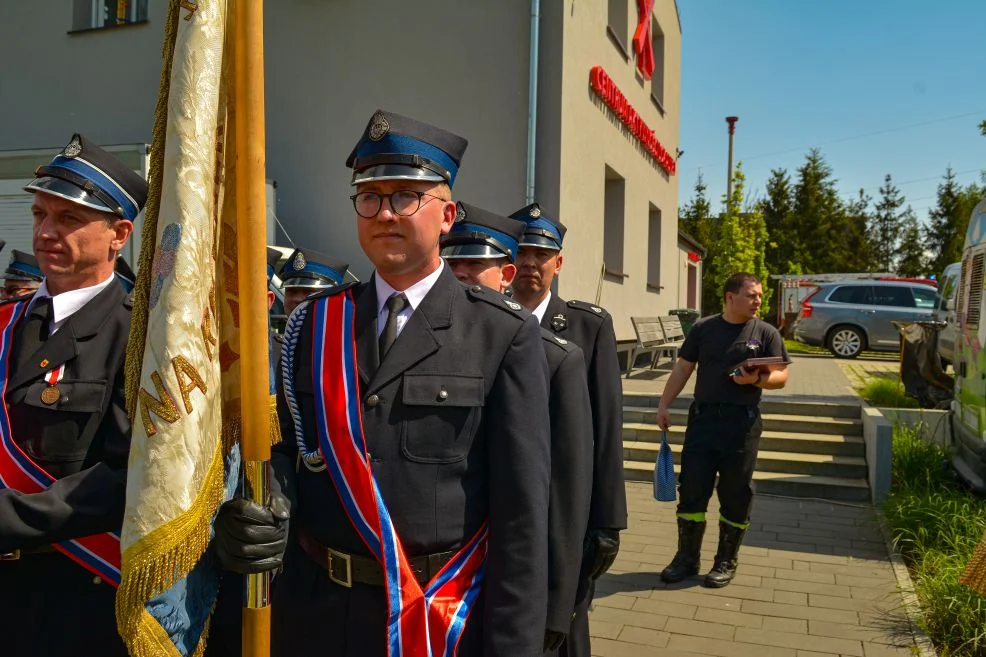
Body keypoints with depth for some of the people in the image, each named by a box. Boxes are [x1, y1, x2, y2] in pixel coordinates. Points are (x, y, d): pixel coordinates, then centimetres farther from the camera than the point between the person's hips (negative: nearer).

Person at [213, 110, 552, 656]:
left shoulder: (504, 336, -9)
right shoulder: (313, 325, 4)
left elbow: (521, 510, -11)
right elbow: (284, 449, 6)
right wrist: (245, 519, -14)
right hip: (316, 611, 4)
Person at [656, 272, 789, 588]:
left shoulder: (766, 333, 2)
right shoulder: (703, 328, 6)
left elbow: (781, 376, 1)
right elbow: (683, 369, 7)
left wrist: (758, 379, -20)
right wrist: (664, 404, 0)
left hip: (742, 421, -1)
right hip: (703, 417, 1)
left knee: (735, 494, 6)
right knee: (692, 487, 3)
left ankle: (726, 561, 21)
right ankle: (687, 556, 18)